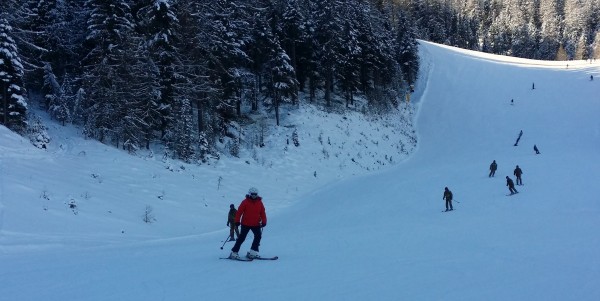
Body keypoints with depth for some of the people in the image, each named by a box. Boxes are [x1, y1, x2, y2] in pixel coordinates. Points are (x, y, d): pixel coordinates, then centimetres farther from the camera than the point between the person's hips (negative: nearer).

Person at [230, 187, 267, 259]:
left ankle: (253, 252, -7)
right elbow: (239, 211, -8)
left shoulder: (259, 202, 5)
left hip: (256, 224, 4)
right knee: (241, 238, -2)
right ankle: (234, 252, 4)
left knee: (258, 236, -10)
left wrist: (263, 221, -1)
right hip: (245, 224, -4)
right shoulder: (245, 202, -6)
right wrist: (237, 221, -14)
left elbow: (262, 213, 8)